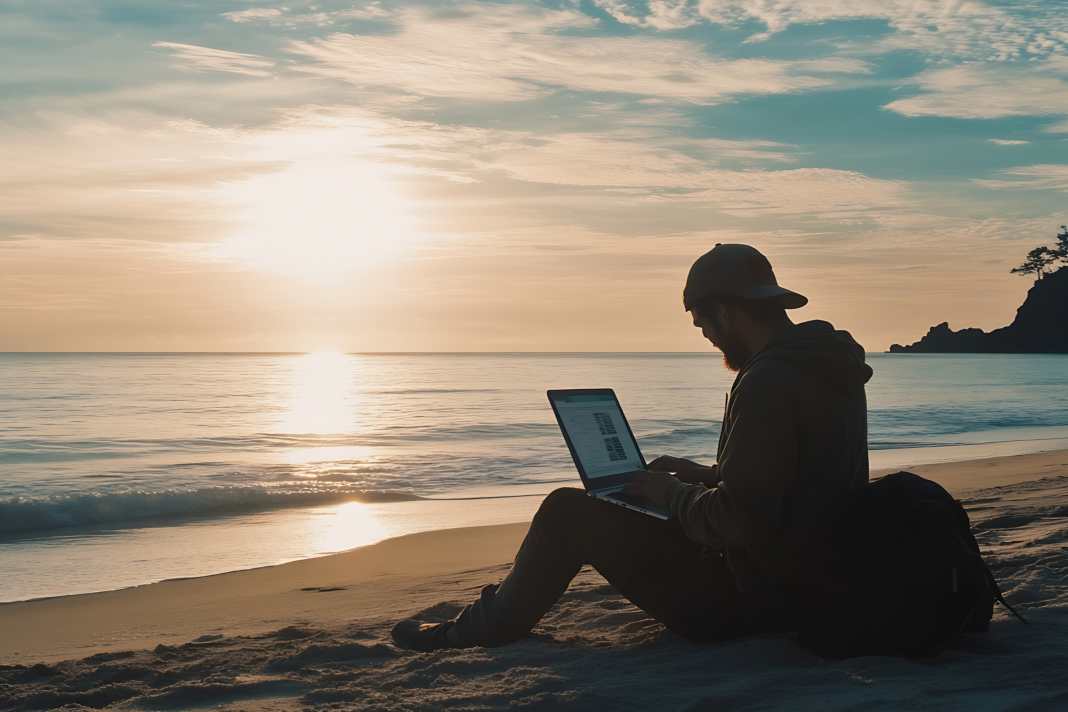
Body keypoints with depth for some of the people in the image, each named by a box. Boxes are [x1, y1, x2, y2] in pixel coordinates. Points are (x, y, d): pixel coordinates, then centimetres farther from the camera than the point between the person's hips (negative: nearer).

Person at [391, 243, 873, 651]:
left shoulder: (768, 382, -23)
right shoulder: (828, 367, 9)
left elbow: (737, 521, -26)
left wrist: (670, 494, -9)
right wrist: (700, 476, 14)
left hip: (750, 601, -10)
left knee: (568, 512, -3)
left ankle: (489, 627, 17)